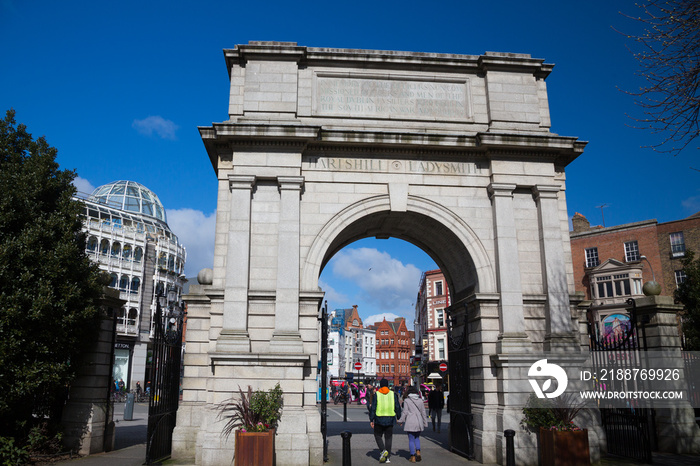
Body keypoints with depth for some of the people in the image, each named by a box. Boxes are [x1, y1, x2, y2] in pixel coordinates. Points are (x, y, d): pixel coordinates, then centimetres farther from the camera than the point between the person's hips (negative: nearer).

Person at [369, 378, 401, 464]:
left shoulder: (376, 394, -3)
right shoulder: (393, 394, 2)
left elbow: (373, 408, -5)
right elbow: (397, 408, 4)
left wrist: (371, 420, 1)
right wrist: (399, 418, 14)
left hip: (379, 419, -2)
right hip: (390, 419, 2)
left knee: (378, 436, 13)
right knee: (388, 438, 10)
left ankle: (383, 450, -8)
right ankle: (387, 457, 8)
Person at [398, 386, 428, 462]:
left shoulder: (407, 400, -5)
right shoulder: (420, 400, 6)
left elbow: (405, 412, -5)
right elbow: (423, 412, 10)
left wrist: (400, 421, 7)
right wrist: (425, 423, 17)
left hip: (410, 422, -4)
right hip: (419, 422, 4)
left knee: (411, 440, 4)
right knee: (417, 438, 20)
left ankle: (413, 457, 4)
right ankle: (418, 452, 3)